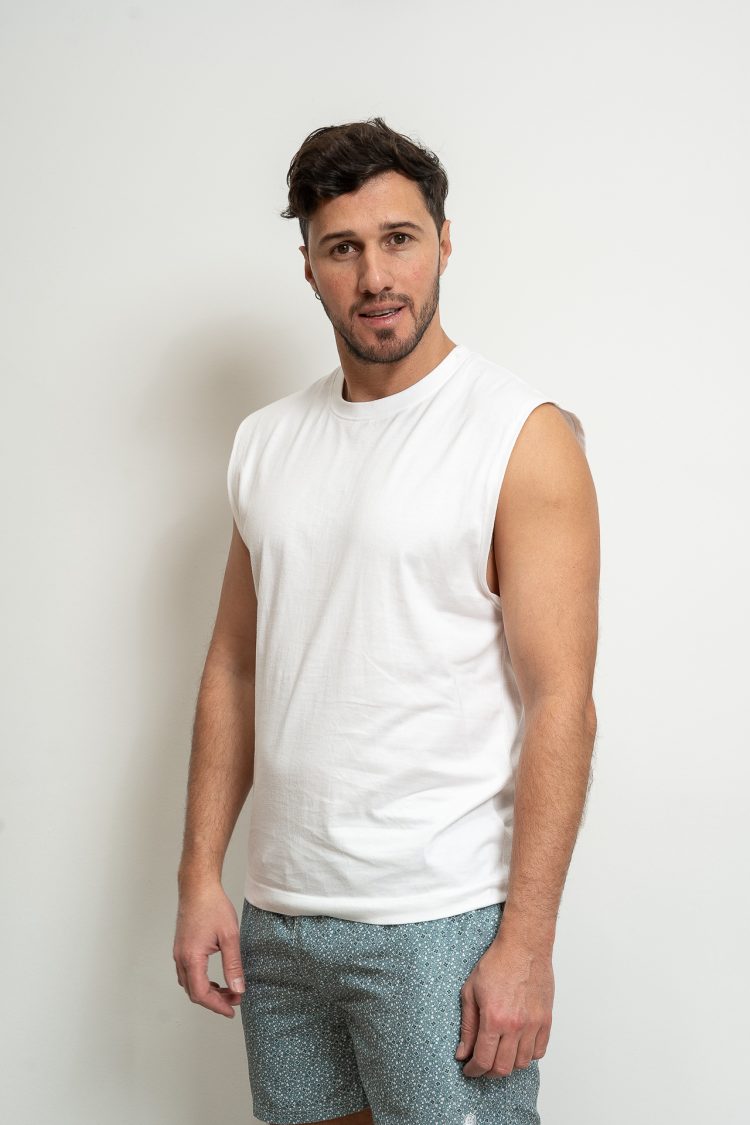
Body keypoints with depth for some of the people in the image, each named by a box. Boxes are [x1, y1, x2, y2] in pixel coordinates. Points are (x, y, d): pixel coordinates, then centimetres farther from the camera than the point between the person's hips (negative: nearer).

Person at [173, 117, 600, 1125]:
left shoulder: (524, 436, -9)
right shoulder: (266, 443, 9)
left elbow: (561, 701, -13)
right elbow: (234, 667, 12)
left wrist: (526, 940, -17)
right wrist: (201, 877, 6)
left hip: (441, 920, -5)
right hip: (279, 912, 6)